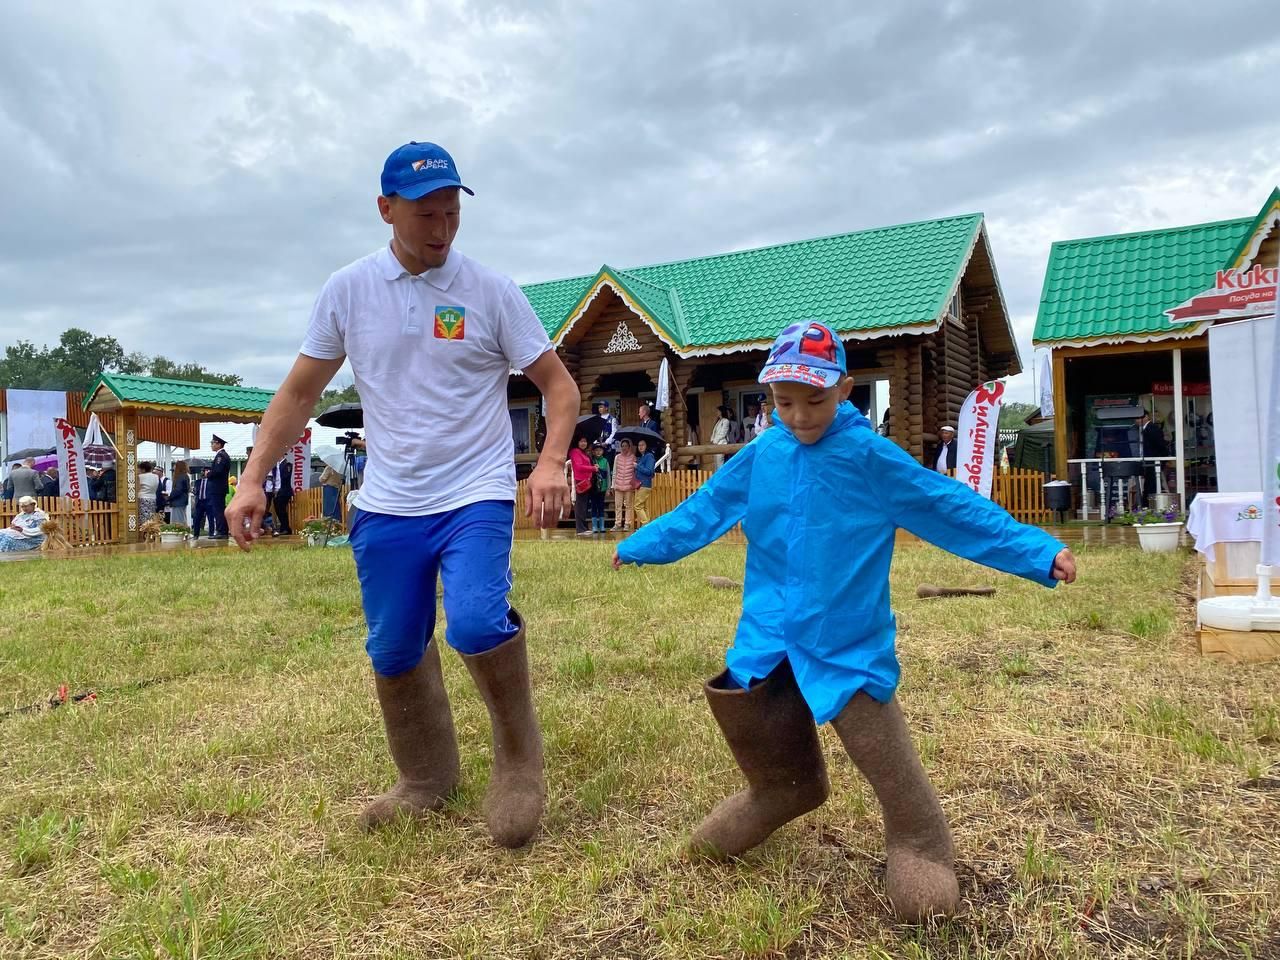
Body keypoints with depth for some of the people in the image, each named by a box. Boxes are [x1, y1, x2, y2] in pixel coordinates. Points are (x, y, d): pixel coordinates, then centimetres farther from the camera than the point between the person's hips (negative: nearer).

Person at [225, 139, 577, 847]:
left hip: (475, 497, -3)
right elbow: (299, 392, 10)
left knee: (475, 625, -25)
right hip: (386, 507, 4)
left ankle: (519, 757, 3)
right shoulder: (347, 290, 3)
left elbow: (558, 385, -2)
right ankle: (426, 781, 34)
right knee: (393, 654, 10)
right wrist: (252, 479, 2)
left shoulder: (491, 291, -4)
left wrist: (550, 461, -19)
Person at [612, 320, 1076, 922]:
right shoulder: (761, 455, 2)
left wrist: (1040, 552, -12)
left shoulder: (871, 457, -10)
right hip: (769, 629, 5)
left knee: (880, 747, -5)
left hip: (847, 638, -4)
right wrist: (639, 546, 21)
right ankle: (784, 791, 40)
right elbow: (707, 506, 14)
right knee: (747, 714, 10)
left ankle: (918, 846, 19)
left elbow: (953, 510, -8)